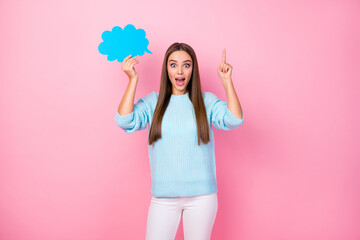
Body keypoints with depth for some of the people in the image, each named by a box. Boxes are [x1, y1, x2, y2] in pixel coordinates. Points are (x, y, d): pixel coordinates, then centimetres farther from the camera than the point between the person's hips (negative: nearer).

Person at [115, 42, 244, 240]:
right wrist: (133, 79, -12)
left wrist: (227, 81, -11)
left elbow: (235, 120, -10)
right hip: (163, 196, 0)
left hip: (201, 196, 0)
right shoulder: (153, 101, 3)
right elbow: (125, 121, -11)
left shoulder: (207, 101, 3)